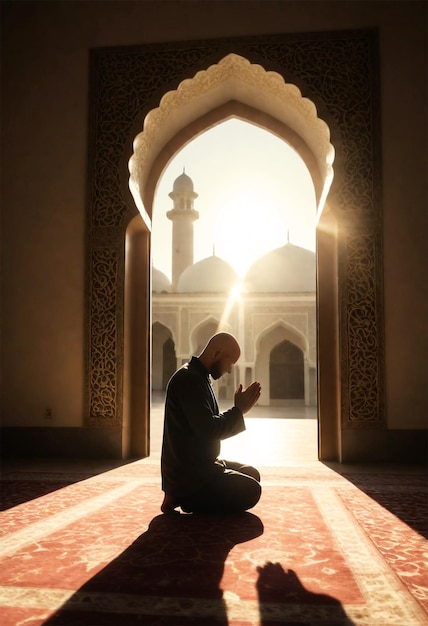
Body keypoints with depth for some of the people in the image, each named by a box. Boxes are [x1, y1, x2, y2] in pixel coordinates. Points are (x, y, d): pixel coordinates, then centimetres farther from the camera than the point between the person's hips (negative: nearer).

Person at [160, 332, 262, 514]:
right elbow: (208, 430, -26)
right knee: (250, 490, -14)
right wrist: (239, 410, -17)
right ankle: (183, 499, -3)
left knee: (252, 474, 15)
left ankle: (185, 497, 6)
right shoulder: (188, 379, -20)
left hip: (201, 464, 10)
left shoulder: (199, 377, 13)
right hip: (186, 473, -10)